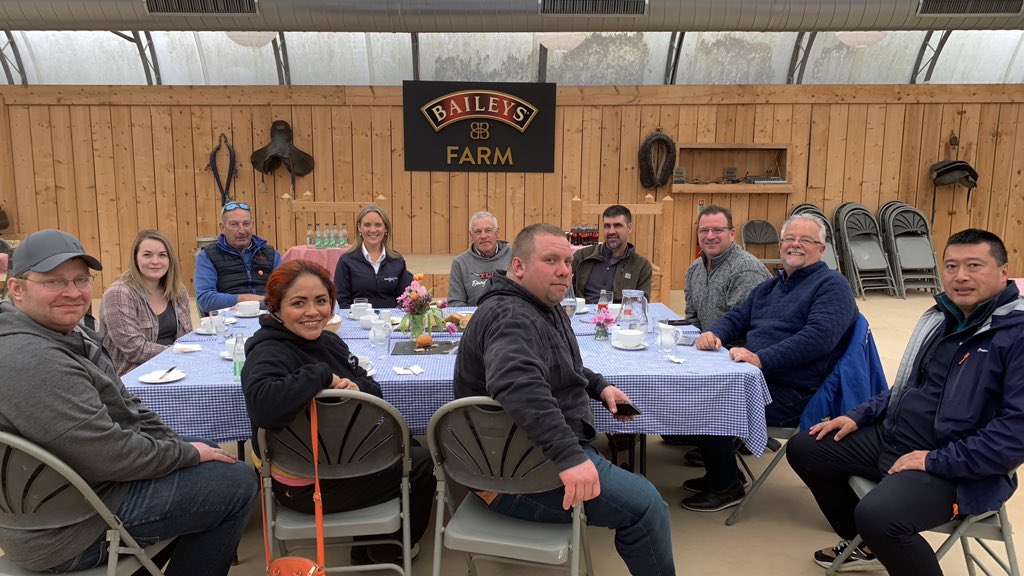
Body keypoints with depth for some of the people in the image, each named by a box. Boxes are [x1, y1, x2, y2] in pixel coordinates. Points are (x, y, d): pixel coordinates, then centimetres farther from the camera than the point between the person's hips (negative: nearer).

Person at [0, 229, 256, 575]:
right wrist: (188, 453, -15)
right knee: (237, 482, -9)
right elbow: (109, 456, -29)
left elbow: (124, 405, 12)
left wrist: (175, 444, 1)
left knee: (214, 464, 22)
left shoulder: (69, 334, 5)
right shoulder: (31, 362, -28)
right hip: (69, 531, -10)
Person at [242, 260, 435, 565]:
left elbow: (373, 390, 2)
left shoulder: (329, 341, 0)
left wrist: (355, 387, -22)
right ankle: (383, 550, 34)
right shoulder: (269, 353, -27)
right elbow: (262, 404, -48)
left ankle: (371, 544, 38)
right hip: (308, 485, -8)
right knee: (423, 465, 7)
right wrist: (323, 376, -34)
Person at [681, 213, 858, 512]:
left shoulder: (832, 285, -6)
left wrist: (761, 359, -29)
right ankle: (722, 473, 14)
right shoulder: (769, 287, 22)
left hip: (790, 393, -9)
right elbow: (736, 318, 22)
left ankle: (726, 487, 0)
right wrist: (713, 333, -4)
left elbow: (820, 336, -22)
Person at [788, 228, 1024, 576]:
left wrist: (937, 460, -22)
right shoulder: (942, 317, 10)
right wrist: (858, 416, 9)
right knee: (803, 449, 10)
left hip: (959, 469, -9)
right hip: (892, 438, 9)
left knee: (877, 516, -34)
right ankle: (865, 545, 27)